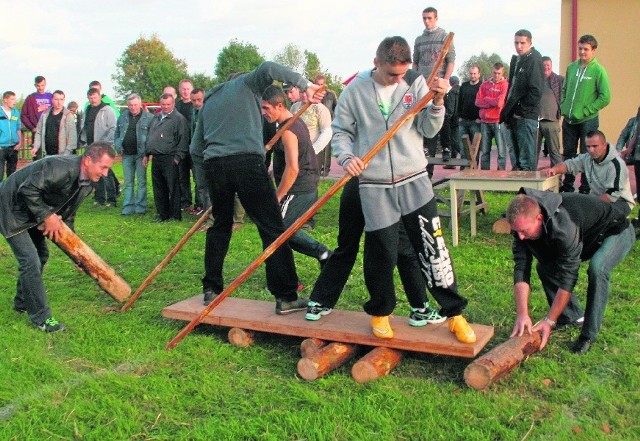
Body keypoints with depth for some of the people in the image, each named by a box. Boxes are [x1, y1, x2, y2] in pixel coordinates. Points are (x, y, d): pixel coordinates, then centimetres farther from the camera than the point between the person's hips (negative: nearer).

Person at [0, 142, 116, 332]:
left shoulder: (87, 183, -4)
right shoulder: (60, 167, -33)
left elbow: (67, 214, 6)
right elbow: (27, 190, -32)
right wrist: (47, 216, -27)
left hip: (33, 213, 9)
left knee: (41, 255, 17)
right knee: (30, 261, -11)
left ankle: (22, 303, 37)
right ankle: (40, 317, 0)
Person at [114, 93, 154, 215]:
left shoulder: (148, 117, -5)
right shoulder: (123, 117, 9)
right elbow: (117, 134, 17)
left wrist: (147, 152, -13)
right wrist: (118, 147, 4)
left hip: (140, 154, -4)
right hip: (126, 155, 4)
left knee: (141, 182, 2)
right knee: (128, 183, 9)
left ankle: (140, 207, 8)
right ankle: (128, 207, 13)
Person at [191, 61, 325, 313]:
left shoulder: (208, 102, 29)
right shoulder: (245, 84, 16)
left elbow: (197, 144, 26)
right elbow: (268, 68, -5)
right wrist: (305, 85, -4)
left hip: (214, 165, 6)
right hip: (247, 162, -5)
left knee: (220, 226, 20)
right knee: (272, 227, -4)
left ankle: (211, 290, 23)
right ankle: (285, 297, -6)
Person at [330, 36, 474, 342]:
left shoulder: (416, 83, 0)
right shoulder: (355, 90, -2)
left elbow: (428, 130, -3)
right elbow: (341, 131, 5)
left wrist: (438, 102, -19)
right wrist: (346, 157, -13)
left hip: (414, 181, 1)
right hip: (374, 187, -1)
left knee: (433, 249, 2)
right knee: (381, 254, 7)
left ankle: (454, 314, 16)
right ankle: (380, 312, 30)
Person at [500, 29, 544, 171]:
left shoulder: (534, 60, -8)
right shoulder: (516, 60, 17)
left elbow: (536, 91, -15)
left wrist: (520, 111, -13)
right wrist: (507, 111, 13)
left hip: (527, 117, -9)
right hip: (514, 116, 9)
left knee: (527, 161, -6)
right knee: (515, 157, 13)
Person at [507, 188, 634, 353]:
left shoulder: (565, 226, -43)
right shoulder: (523, 223, -22)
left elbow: (567, 278, -38)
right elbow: (521, 267, -24)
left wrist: (549, 321, -34)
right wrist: (522, 314, -33)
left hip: (617, 232, -7)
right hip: (586, 237, 7)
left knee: (597, 268, -34)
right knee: (544, 267, -2)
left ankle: (589, 334, -19)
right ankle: (573, 316, 15)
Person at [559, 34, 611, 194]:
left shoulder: (598, 70, -8)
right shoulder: (571, 67, 8)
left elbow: (605, 98, -10)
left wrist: (586, 111, -13)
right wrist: (563, 106, 7)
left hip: (587, 121, -5)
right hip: (568, 120, 5)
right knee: (568, 153, 12)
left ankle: (585, 188, 10)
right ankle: (567, 185, 24)